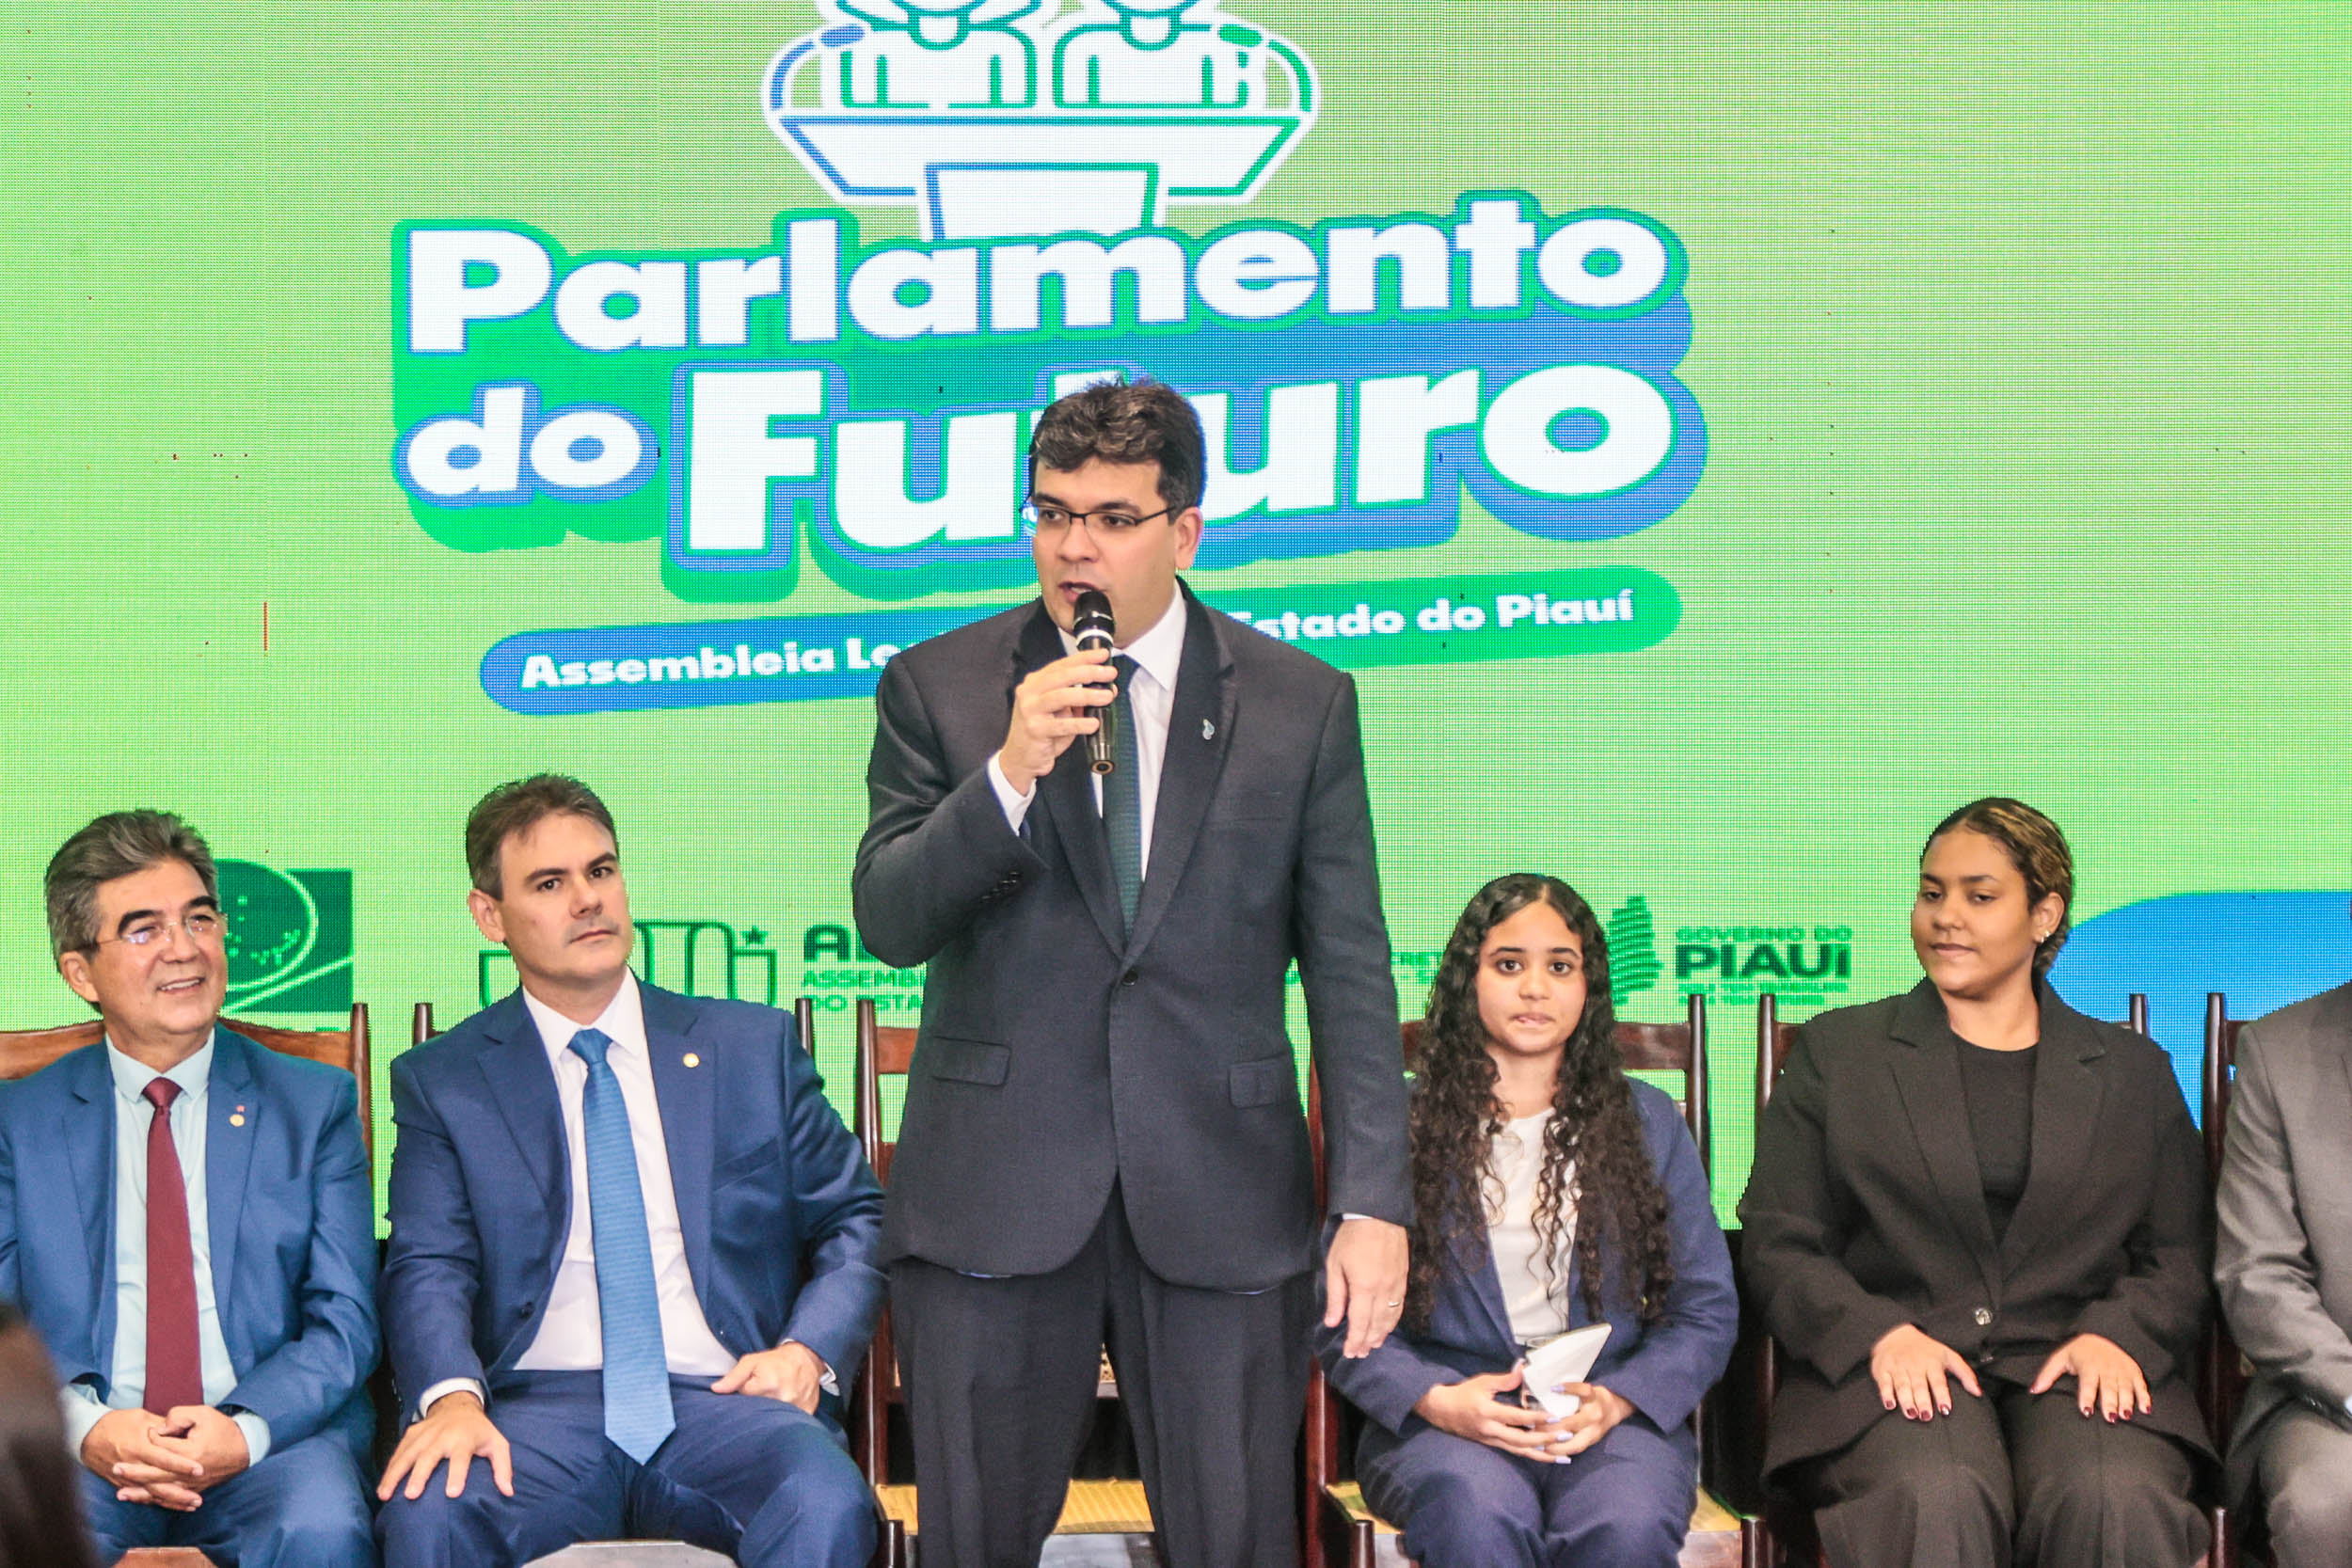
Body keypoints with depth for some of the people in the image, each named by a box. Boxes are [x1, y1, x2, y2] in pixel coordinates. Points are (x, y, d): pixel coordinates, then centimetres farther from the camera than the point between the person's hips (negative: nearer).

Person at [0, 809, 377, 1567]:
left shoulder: (317, 1103, 12)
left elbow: (345, 1321, 5)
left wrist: (244, 1432, -16)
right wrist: (85, 1427, -17)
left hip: (269, 1441, 0)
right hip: (84, 1453, 0)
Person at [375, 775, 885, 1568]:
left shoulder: (753, 1047, 16)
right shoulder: (441, 1082, 13)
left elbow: (856, 1220, 17)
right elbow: (428, 1267, 2)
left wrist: (808, 1349, -3)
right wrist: (453, 1396, -19)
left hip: (723, 1397, 0)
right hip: (539, 1408, 0)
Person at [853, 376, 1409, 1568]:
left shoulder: (1302, 705, 5)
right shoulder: (937, 689, 5)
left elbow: (1350, 972, 3)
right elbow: (888, 921, -3)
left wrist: (1373, 1199, -5)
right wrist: (1009, 772, -18)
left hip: (1220, 1201, 0)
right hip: (996, 1195, 0)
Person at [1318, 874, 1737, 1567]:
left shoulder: (1648, 1124, 15)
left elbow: (1706, 1313, 9)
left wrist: (1616, 1400, -10)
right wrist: (1437, 1401, -14)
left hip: (1615, 1415, 1)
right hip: (1441, 1423, -1)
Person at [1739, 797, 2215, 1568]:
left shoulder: (2134, 1071, 20)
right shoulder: (1837, 1049, 16)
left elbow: (2178, 1258, 15)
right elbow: (1778, 1245, 8)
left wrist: (2115, 1336, -7)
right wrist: (1881, 1335, -10)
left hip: (2073, 1370, 1)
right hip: (1891, 1378, -1)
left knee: (2116, 1500, -34)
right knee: (1935, 1498, -36)